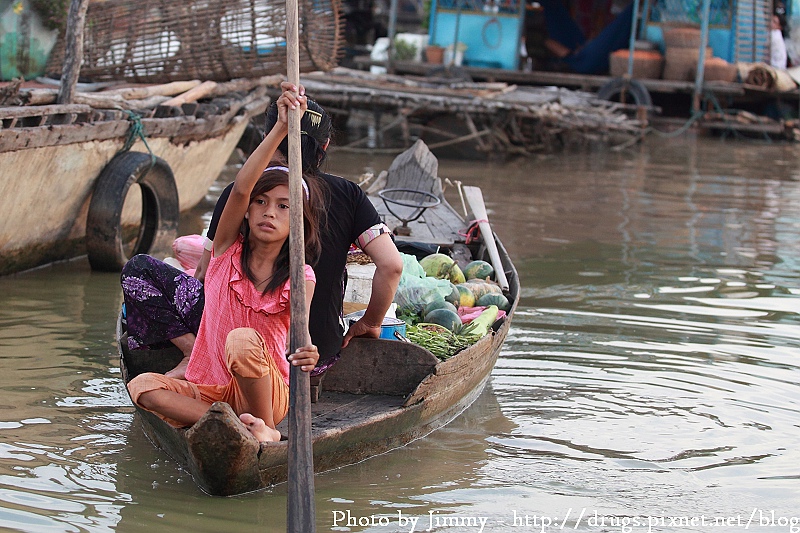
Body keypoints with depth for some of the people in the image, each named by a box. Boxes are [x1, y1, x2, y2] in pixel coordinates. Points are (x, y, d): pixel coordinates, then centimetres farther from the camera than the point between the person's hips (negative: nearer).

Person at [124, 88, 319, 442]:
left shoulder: (300, 278, -5)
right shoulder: (227, 250, 0)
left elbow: (300, 331, -21)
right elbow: (241, 188, -16)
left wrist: (307, 355, -48)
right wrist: (280, 129, -29)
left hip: (267, 392, -3)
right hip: (209, 393, 3)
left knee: (242, 339, -34)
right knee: (142, 386, -25)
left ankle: (266, 427, -19)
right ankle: (243, 425, -33)